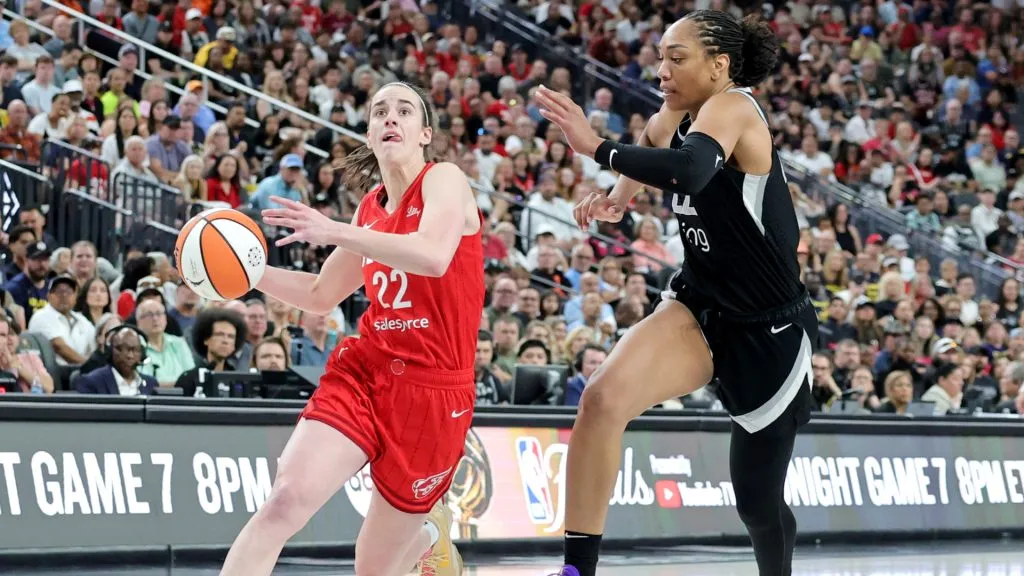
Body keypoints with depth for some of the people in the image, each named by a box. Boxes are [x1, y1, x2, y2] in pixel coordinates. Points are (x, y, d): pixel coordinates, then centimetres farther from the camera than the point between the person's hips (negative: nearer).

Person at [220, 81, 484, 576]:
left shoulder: (444, 180, -5)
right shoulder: (370, 208, 12)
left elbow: (434, 256, -27)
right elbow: (321, 295, 25)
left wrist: (336, 233, -31)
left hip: (433, 391, -4)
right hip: (362, 372, 4)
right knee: (287, 497, -23)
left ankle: (430, 534, 41)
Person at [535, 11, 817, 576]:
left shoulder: (731, 107, -21)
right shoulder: (673, 119, 2)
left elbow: (689, 169, -44)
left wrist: (596, 146, -37)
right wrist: (622, 192, 11)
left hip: (769, 331, -6)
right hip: (699, 308, 6)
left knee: (758, 502, 7)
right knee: (603, 397, -23)